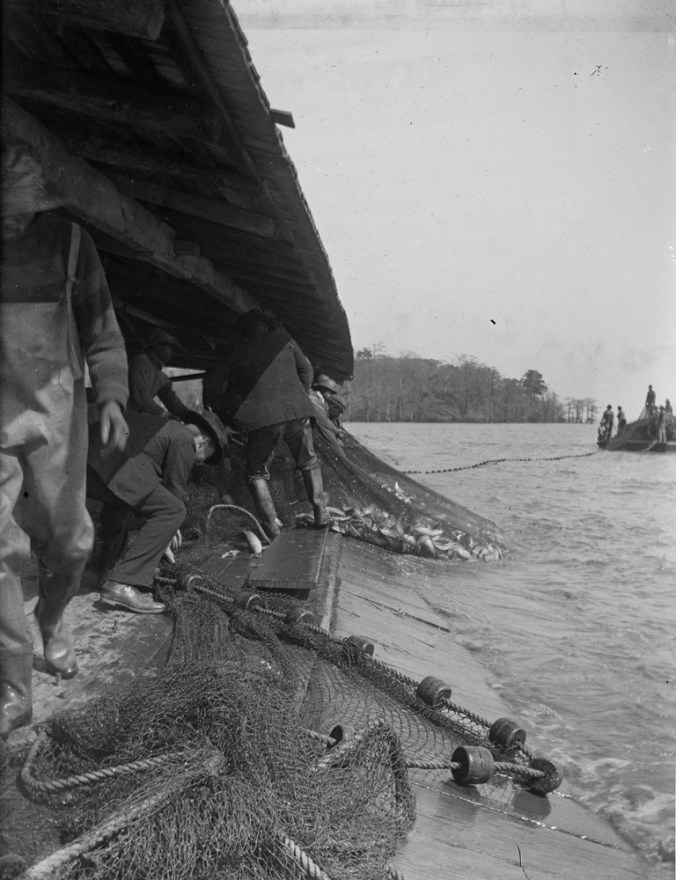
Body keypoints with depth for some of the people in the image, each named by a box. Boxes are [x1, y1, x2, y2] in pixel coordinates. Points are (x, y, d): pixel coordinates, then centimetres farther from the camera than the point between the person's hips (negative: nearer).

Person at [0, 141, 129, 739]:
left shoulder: (67, 241, 0)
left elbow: (101, 329, 2)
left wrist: (111, 397, -10)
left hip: (55, 411, 1)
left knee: (68, 538, 7)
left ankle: (52, 622, 39)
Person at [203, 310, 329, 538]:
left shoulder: (238, 350, 11)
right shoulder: (284, 341, 14)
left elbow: (213, 381, 12)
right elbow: (306, 370, 22)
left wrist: (221, 413, 25)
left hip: (262, 417, -2)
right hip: (297, 412, 2)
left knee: (257, 471, 13)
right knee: (308, 462, 23)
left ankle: (271, 525, 3)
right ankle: (321, 513, 21)